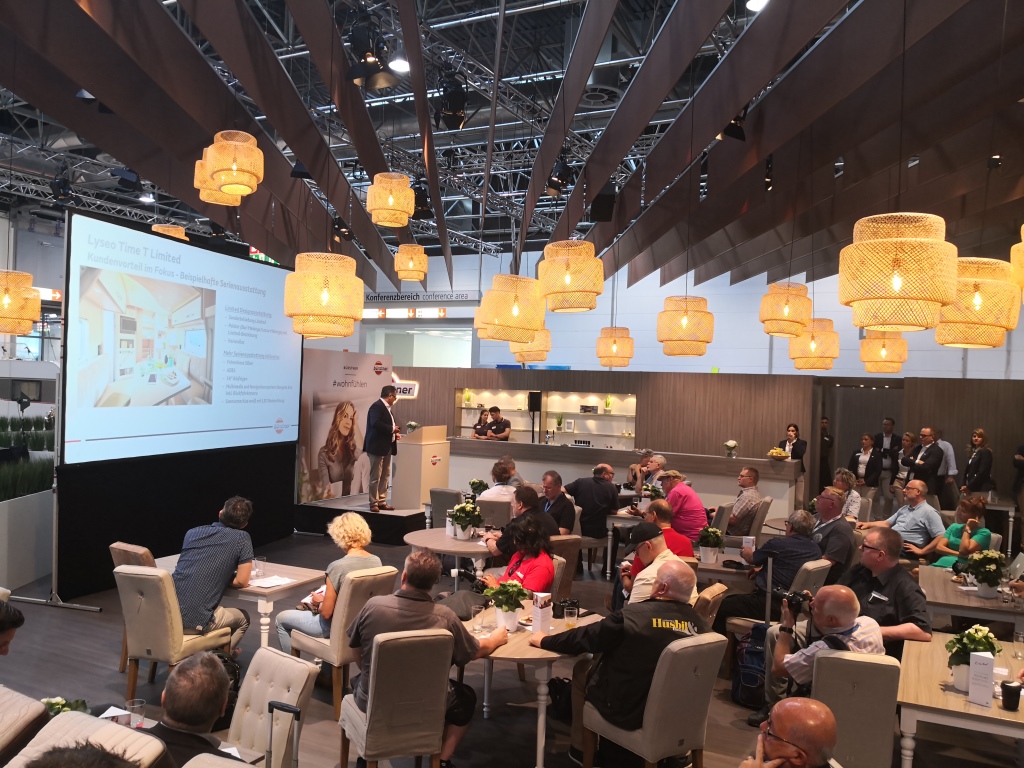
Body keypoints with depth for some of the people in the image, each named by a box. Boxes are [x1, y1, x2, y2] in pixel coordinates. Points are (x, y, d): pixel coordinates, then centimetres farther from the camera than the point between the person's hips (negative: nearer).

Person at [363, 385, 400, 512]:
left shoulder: (386, 407, 15)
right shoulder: (377, 406, -15)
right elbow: (375, 423, -28)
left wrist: (394, 433, 5)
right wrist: (392, 429, -19)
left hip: (386, 447, 10)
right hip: (377, 446, -10)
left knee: (385, 476, 13)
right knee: (375, 477, -3)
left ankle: (382, 502, 20)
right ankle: (373, 503, 4)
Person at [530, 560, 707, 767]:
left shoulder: (633, 615, -23)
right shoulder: (698, 623, -10)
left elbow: (583, 637, -10)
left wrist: (544, 640, 7)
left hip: (628, 711, -5)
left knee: (582, 669, 18)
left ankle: (581, 748, 31)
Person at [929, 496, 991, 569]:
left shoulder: (984, 533, 2)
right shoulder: (954, 527, 20)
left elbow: (964, 551, -13)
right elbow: (939, 547, 8)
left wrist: (967, 529, -3)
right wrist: (958, 554, -8)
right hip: (941, 562, 6)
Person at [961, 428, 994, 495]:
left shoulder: (986, 452, -8)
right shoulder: (972, 452, 16)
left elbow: (982, 473, -16)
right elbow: (967, 471, 14)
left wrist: (969, 486, -14)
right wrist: (964, 485, 2)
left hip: (982, 488, -7)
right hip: (972, 488, 7)